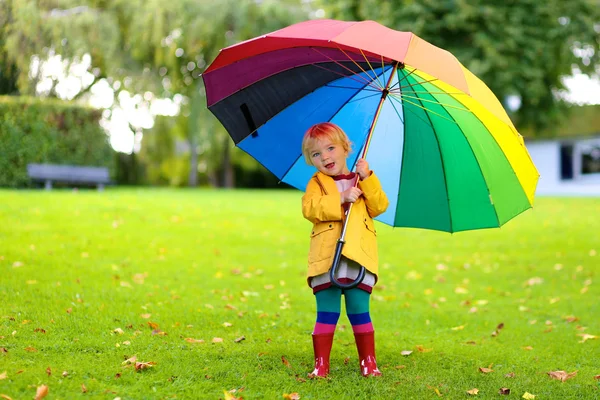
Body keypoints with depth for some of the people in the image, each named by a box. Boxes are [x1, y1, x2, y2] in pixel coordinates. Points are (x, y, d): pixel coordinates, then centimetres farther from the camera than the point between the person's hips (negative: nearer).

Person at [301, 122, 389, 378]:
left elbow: (379, 207, 4)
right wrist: (341, 199, -15)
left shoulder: (362, 181, 17)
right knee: (327, 314, 0)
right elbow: (309, 208, -8)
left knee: (359, 312, 2)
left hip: (359, 256, 1)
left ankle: (368, 361, 12)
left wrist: (367, 179, -5)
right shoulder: (317, 182, 11)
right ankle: (321, 364, 6)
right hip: (326, 256, -1)